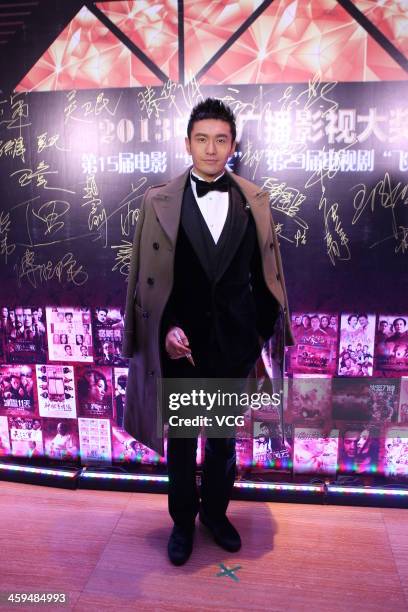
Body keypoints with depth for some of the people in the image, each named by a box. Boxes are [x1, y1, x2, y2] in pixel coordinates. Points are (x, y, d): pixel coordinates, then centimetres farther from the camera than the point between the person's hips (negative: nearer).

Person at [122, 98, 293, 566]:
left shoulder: (255, 201, -1)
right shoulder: (158, 201, -5)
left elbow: (264, 272, 3)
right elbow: (145, 278, -4)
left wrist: (262, 331, 3)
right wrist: (166, 330, -14)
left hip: (234, 339, 2)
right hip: (181, 340, -1)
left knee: (224, 435, 18)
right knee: (181, 438, 16)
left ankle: (215, 512, 42)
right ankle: (183, 520, 39)